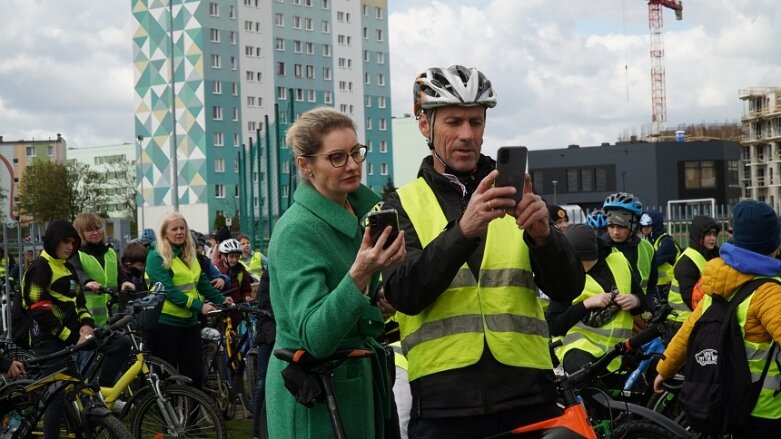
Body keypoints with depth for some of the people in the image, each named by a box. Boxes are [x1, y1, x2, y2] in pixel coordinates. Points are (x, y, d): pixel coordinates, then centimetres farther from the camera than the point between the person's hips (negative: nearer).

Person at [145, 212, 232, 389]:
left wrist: (221, 299, -5)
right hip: (165, 322, -6)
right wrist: (199, 305, -24)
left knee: (195, 374, 5)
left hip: (189, 321, 6)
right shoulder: (157, 257, -8)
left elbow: (202, 283, 11)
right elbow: (168, 290, -18)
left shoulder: (189, 255, 13)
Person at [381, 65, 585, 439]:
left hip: (527, 396, 2)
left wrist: (542, 234, -19)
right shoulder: (402, 206, 5)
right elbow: (404, 295, -12)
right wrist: (463, 231, -26)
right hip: (444, 403, -2)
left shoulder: (511, 195, 9)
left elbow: (567, 289, 1)